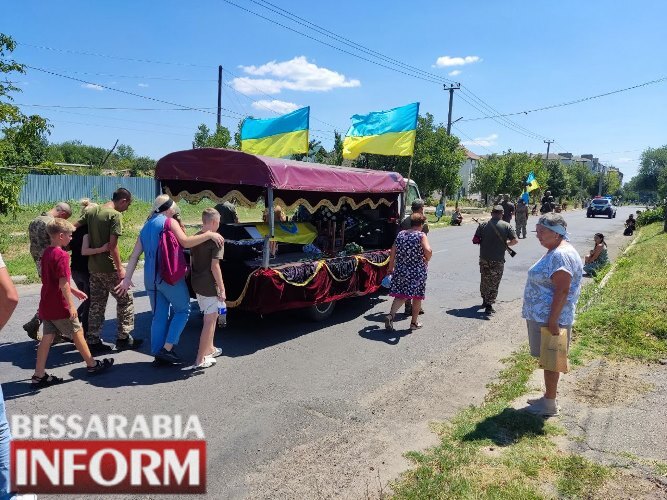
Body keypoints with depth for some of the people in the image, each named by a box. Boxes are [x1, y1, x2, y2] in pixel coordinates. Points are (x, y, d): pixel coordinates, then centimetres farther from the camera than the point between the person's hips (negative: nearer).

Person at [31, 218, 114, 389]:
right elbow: (63, 283, -23)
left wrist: (74, 291, 26)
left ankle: (39, 376, 12)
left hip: (46, 305, 8)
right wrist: (71, 305, -19)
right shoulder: (61, 255, -18)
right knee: (77, 332, 6)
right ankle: (92, 365, 18)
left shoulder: (46, 253, 11)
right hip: (59, 306, -8)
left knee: (47, 337, 10)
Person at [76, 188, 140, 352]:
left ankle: (93, 341, 18)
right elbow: (112, 245, -19)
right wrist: (120, 268, -15)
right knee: (125, 300, 6)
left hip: (93, 266, 7)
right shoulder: (115, 215, -14)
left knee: (96, 304, 13)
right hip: (108, 268, -7)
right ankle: (123, 338, 11)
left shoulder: (91, 211, 8)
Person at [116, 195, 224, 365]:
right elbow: (186, 242, -16)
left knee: (159, 316, 12)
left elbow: (134, 256, 14)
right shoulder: (168, 222, -4)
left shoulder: (146, 227, 18)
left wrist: (127, 278, 12)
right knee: (182, 310, 5)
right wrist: (209, 234, -12)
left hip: (151, 278, 7)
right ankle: (166, 349, -3)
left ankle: (158, 353, 14)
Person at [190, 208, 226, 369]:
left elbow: (191, 261, 13)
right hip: (209, 286, -8)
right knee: (210, 320, 0)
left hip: (197, 284, 8)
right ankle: (200, 359, 2)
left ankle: (209, 348, 35)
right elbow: (214, 266, -19)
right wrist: (222, 289, -14)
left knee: (210, 317, 23)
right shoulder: (216, 240, -15)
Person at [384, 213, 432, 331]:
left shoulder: (400, 234, 7)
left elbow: (392, 252, 8)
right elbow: (428, 250, -25)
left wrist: (391, 267, 18)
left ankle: (391, 315, -11)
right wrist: (427, 260, -5)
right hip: (417, 271, -4)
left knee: (400, 295, 10)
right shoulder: (421, 235, -8)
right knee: (417, 296, 12)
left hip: (400, 270, 4)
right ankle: (414, 322, 20)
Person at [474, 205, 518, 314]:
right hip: (498, 260, -2)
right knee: (494, 283, 6)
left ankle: (485, 300, 35)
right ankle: (489, 305, 5)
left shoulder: (483, 225, -3)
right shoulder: (506, 226, -7)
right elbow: (515, 240, -10)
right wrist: (506, 243, 8)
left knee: (484, 280, 20)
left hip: (484, 259, 2)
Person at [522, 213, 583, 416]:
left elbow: (562, 291, -25)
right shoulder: (554, 252, 12)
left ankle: (549, 405, 14)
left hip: (549, 318, -10)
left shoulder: (561, 255, -21)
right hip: (541, 316, 10)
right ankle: (548, 397, 30)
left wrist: (552, 321, -25)